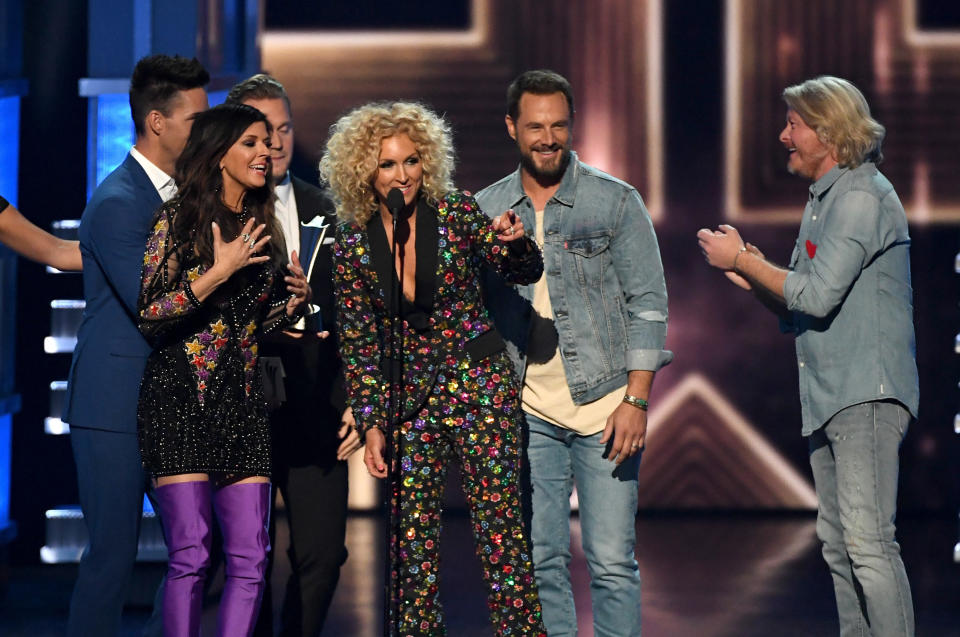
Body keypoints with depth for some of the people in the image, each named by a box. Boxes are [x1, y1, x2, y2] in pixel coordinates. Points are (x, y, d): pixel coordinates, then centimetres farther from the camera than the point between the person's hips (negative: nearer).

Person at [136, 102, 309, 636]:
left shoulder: (261, 227, 16)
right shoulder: (178, 220, -3)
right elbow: (148, 316, -10)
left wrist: (293, 300, 5)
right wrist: (219, 273, -14)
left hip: (243, 402, 6)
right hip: (181, 398, -6)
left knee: (250, 558, -3)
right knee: (190, 556, -10)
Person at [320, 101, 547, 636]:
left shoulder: (455, 212, -5)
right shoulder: (353, 243, 0)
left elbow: (525, 273, -8)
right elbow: (358, 341, 4)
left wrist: (514, 243, -31)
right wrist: (372, 424, -1)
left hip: (478, 382, -2)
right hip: (409, 394, 3)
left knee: (500, 526, -7)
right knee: (413, 532, 4)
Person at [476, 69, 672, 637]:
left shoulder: (616, 201, -1)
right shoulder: (485, 210, 8)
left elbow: (649, 303, -2)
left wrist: (636, 400, -9)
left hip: (605, 404, -3)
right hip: (527, 412, 3)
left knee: (612, 561, -4)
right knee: (541, 561, 3)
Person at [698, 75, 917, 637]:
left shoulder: (862, 196, -11)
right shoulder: (823, 200, 21)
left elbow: (817, 294, -20)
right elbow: (797, 305, 21)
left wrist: (742, 260, -9)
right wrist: (753, 278, 2)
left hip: (867, 394, -10)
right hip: (829, 398, 10)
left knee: (867, 540, -16)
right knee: (837, 544, 10)